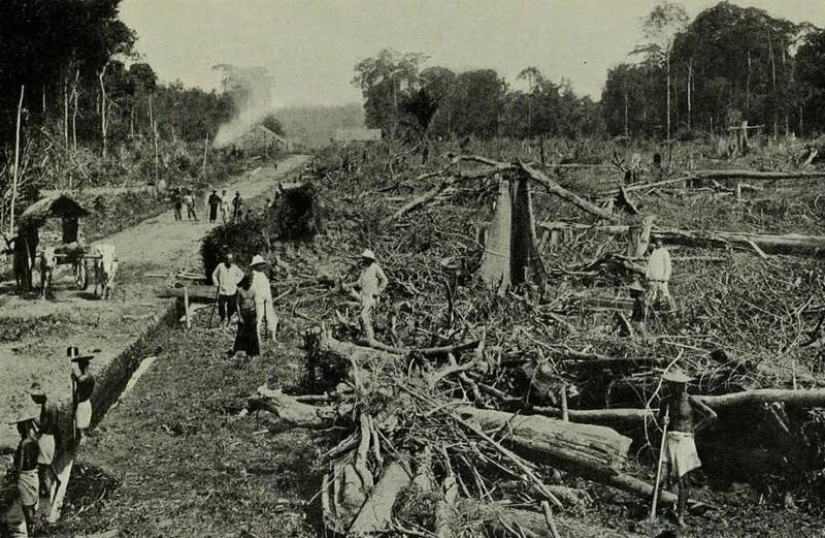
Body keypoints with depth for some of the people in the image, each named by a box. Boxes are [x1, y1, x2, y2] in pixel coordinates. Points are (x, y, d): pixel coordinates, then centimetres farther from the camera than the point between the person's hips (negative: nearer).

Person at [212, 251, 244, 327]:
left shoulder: (234, 267, 0)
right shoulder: (220, 266, -5)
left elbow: (241, 274, 19)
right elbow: (214, 275, 10)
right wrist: (217, 284, 3)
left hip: (232, 291, 1)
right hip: (222, 291, -1)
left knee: (231, 307, 3)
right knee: (221, 306, -5)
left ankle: (229, 320, 22)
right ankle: (222, 319, 18)